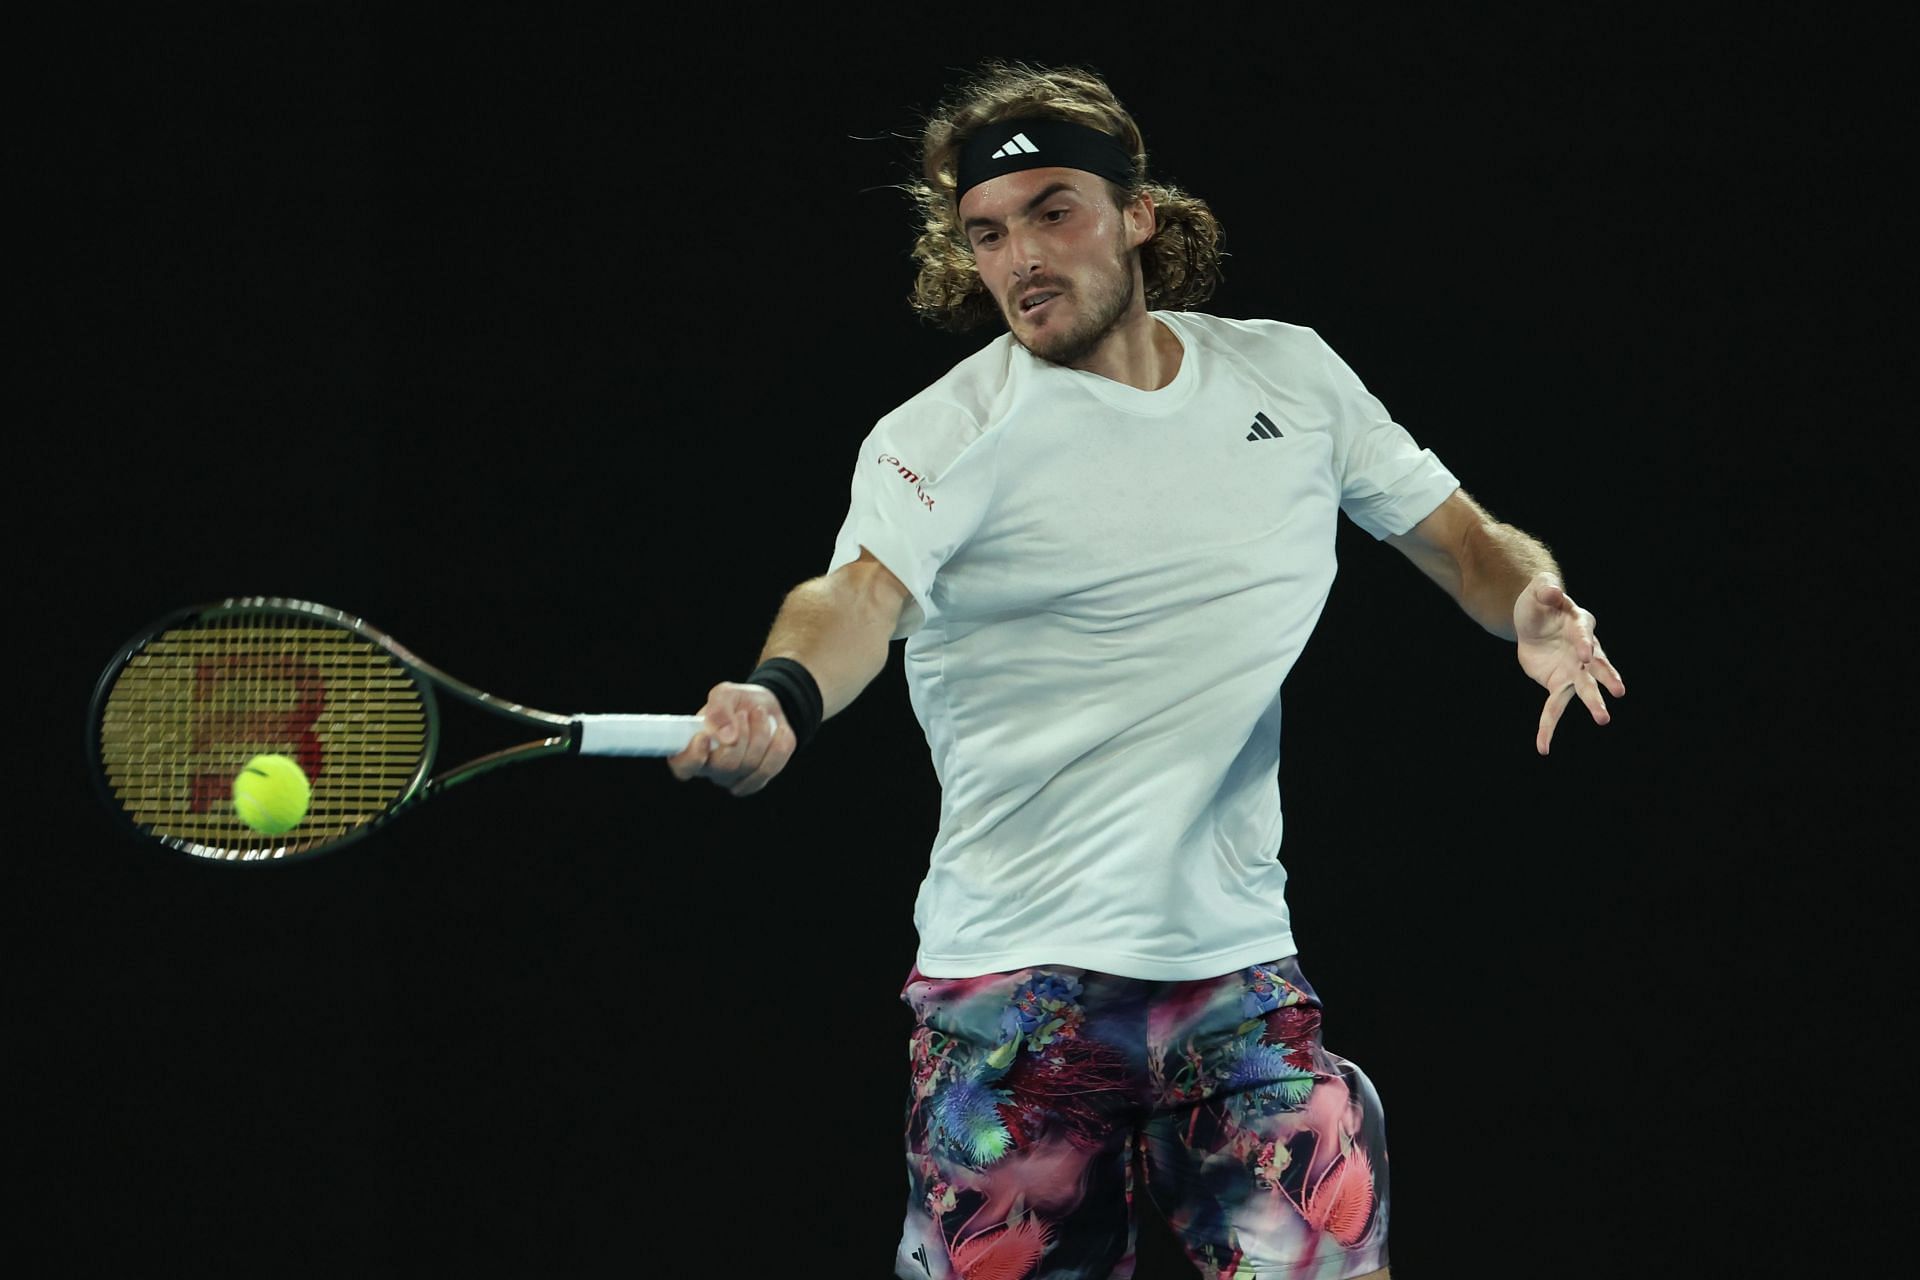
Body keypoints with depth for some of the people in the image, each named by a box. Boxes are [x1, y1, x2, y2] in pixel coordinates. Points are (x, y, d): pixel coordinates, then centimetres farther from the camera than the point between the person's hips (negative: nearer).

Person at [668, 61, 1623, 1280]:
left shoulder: (1291, 373, 8)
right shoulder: (943, 438, -6)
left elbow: (1462, 538, 16)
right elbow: (863, 594, -24)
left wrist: (1534, 598, -7)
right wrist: (780, 697, -47)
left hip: (1241, 975, 3)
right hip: (1015, 983, -3)